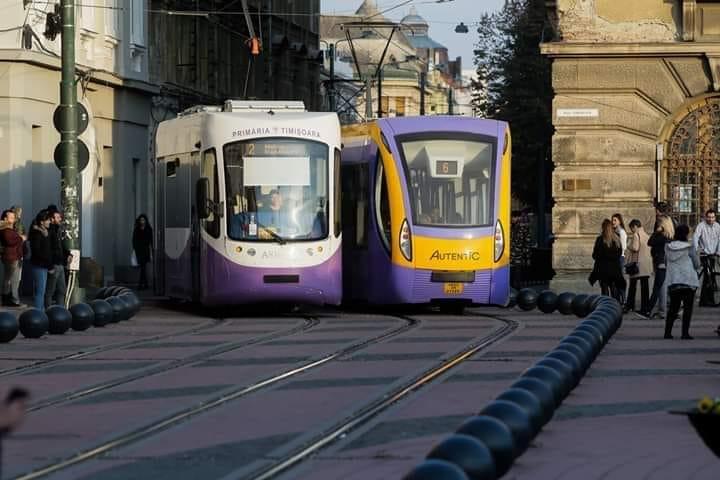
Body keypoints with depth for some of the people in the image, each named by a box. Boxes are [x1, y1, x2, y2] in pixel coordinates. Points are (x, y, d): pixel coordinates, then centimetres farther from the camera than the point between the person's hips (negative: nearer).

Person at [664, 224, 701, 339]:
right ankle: (685, 333, -4)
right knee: (688, 308, 2)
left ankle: (668, 332, 9)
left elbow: (666, 262, 14)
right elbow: (697, 265, -2)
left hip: (672, 281, 4)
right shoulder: (689, 247, -9)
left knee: (673, 307, 12)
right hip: (688, 281, -4)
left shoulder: (668, 247, 2)